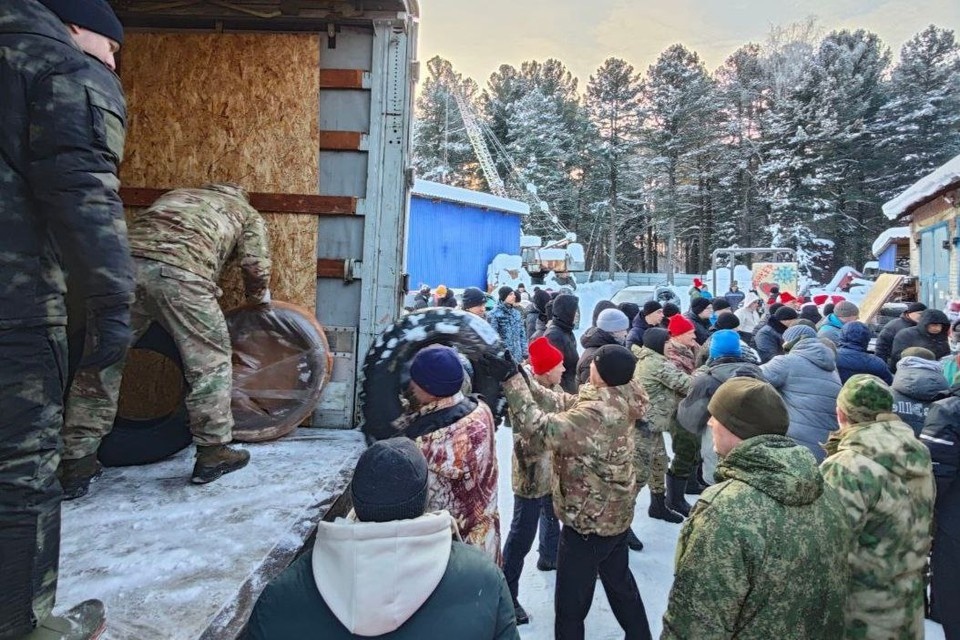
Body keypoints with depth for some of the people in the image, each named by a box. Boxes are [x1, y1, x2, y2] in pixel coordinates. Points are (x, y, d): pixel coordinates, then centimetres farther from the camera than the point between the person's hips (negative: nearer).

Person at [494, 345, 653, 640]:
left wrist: (511, 380, -30)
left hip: (588, 520, -9)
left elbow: (540, 426, -33)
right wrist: (521, 378, -11)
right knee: (619, 582, 29)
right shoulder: (617, 402, -6)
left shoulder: (596, 414, -33)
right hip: (615, 514, 9)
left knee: (571, 602, 11)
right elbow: (564, 404, -5)